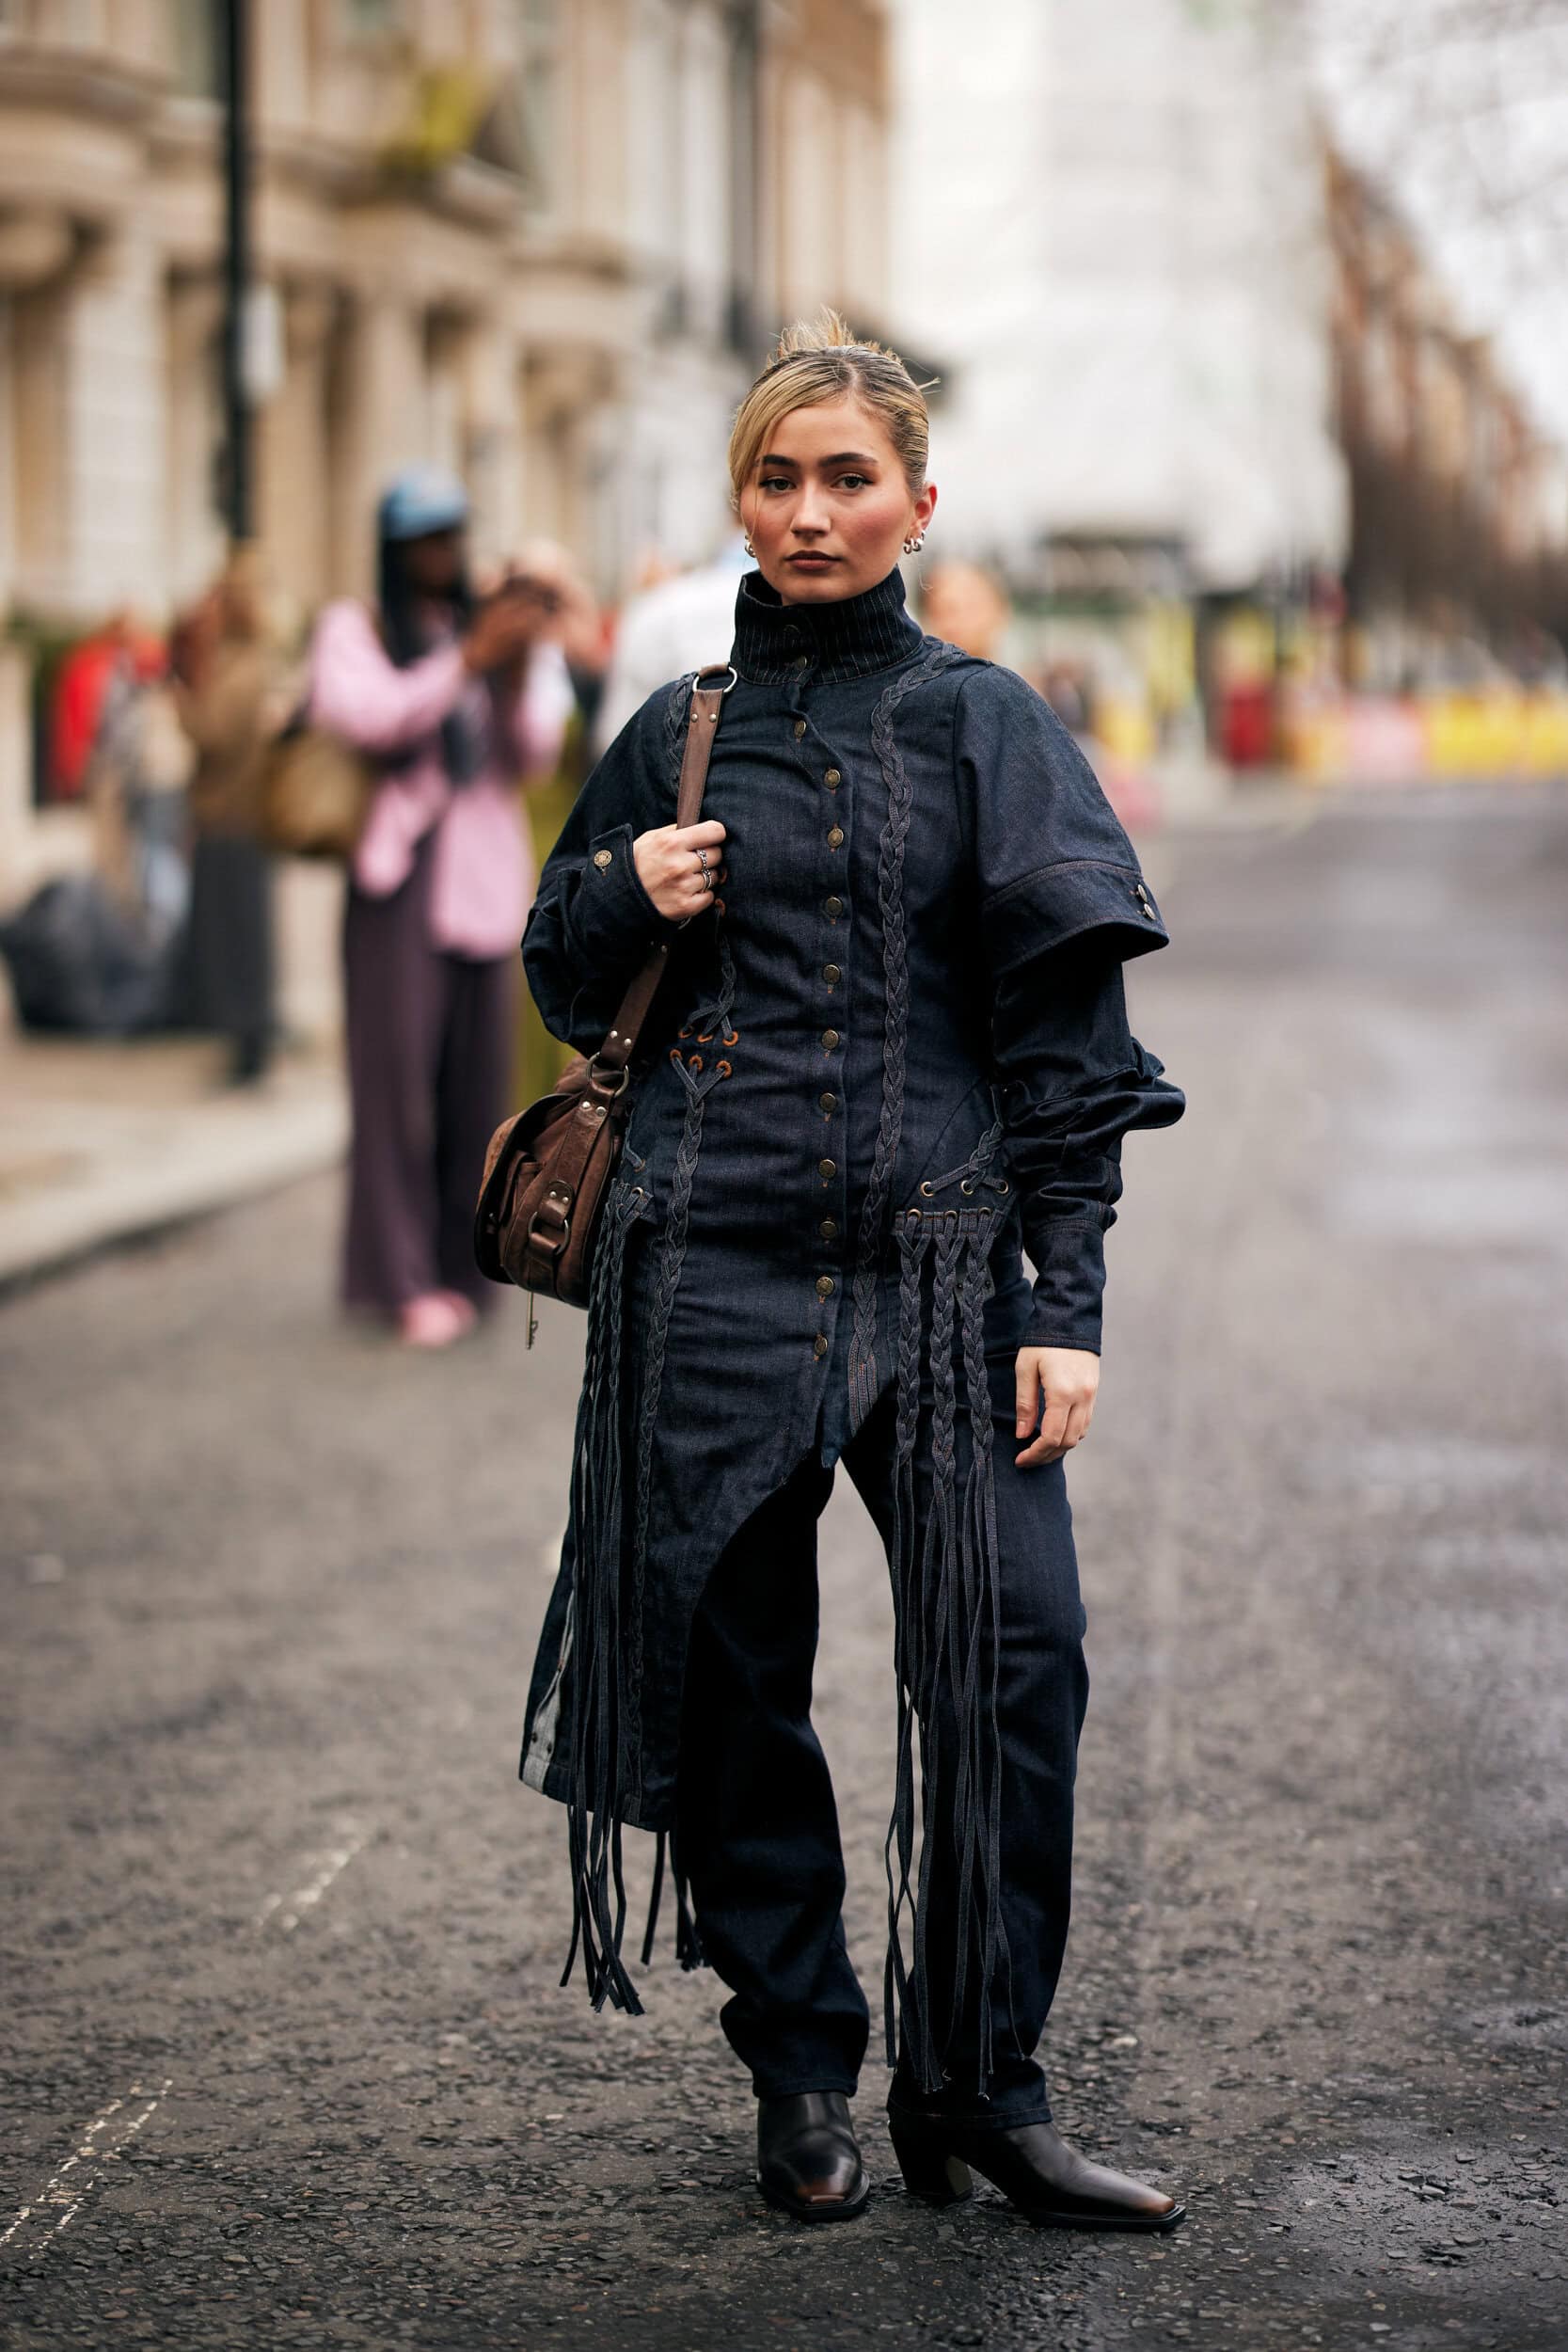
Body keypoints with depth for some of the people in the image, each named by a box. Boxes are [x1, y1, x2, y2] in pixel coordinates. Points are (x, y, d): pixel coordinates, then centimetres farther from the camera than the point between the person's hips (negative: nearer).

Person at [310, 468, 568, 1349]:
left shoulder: (490, 627, 17)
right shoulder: (356, 630, 7)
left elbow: (538, 758, 10)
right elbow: (372, 715, -12)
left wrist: (519, 676, -8)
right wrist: (468, 661, -18)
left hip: (484, 876, 4)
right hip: (399, 877, -4)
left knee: (475, 1075, 3)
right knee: (399, 1070, -8)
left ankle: (459, 1268, 10)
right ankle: (404, 1277, -7)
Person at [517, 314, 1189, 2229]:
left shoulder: (985, 726, 5)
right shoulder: (677, 736, 11)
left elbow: (1061, 1028, 1)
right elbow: (564, 981, 21)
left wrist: (1066, 1305, -7)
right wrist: (624, 900, -3)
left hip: (938, 1257, -1)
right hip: (710, 1263, 2)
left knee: (1016, 1653, -11)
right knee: (730, 1678, 3)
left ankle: (974, 2089, 2)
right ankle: (800, 2072, 18)